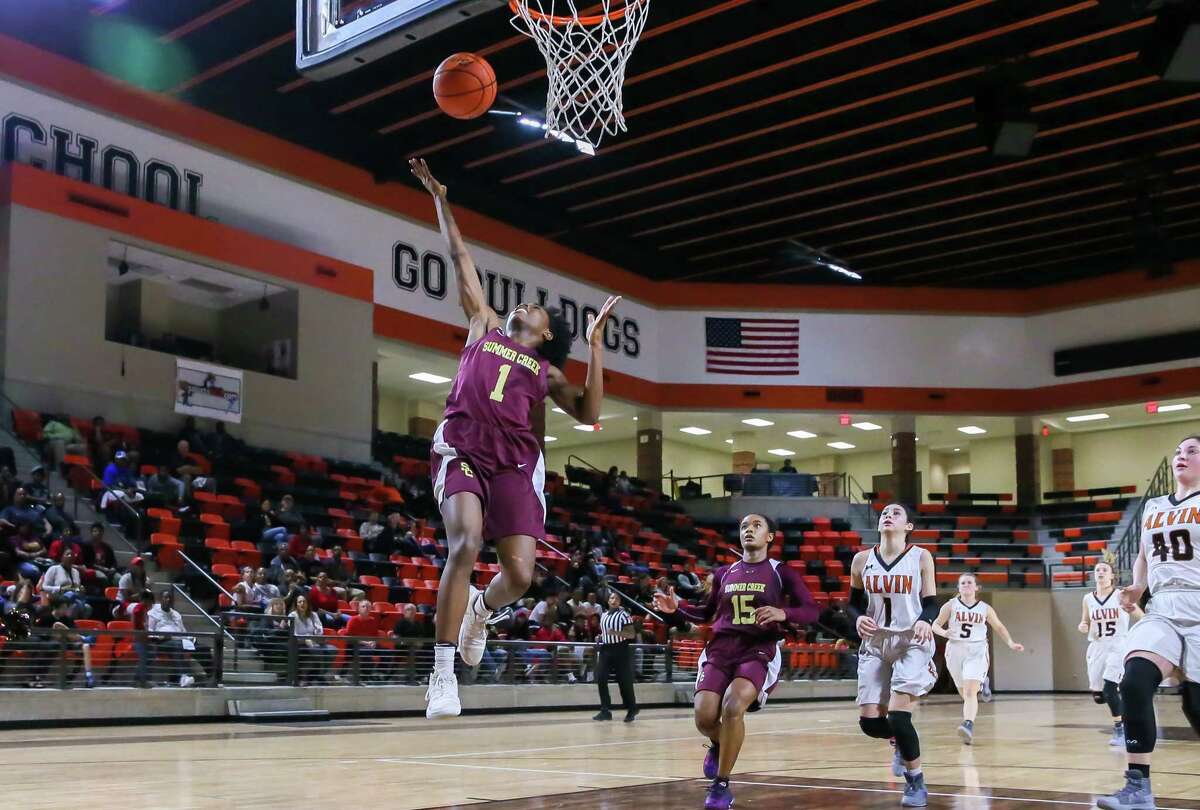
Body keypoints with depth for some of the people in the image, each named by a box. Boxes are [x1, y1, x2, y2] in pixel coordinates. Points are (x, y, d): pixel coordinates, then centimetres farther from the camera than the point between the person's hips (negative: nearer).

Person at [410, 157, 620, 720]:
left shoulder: (546, 370, 23)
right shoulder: (484, 326, 23)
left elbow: (588, 414, 8)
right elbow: (460, 259, 24)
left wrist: (595, 344, 6)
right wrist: (439, 198, 25)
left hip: (516, 464, 2)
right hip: (462, 453, -2)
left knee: (519, 574, -9)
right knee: (466, 545, -25)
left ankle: (481, 609, 29)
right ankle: (442, 673, -19)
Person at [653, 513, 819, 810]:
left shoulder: (781, 573, 3)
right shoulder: (724, 573, 15)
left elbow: (811, 611, -1)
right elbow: (707, 613, 26)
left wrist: (783, 613, -20)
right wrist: (677, 609, 8)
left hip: (760, 651, -4)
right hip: (721, 649, 4)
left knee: (733, 707, -29)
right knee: (704, 716, -15)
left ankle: (721, 786, -11)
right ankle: (719, 746, 25)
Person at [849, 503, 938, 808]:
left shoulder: (921, 557, -2)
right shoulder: (862, 559, 4)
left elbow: (931, 602, -1)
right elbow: (854, 601, 12)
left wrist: (925, 621, -23)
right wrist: (859, 618, -11)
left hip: (912, 644, -3)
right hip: (875, 645, 4)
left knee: (898, 717, -15)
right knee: (869, 722, -1)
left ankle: (916, 782, 7)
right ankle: (901, 743, 34)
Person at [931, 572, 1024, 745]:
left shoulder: (985, 608, 6)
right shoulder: (951, 606, 3)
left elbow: (999, 627, 18)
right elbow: (936, 624, 9)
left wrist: (1011, 643, 4)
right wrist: (943, 632, -13)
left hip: (977, 651, -2)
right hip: (955, 650, 2)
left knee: (970, 691, -20)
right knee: (964, 693, 11)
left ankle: (968, 725, -35)